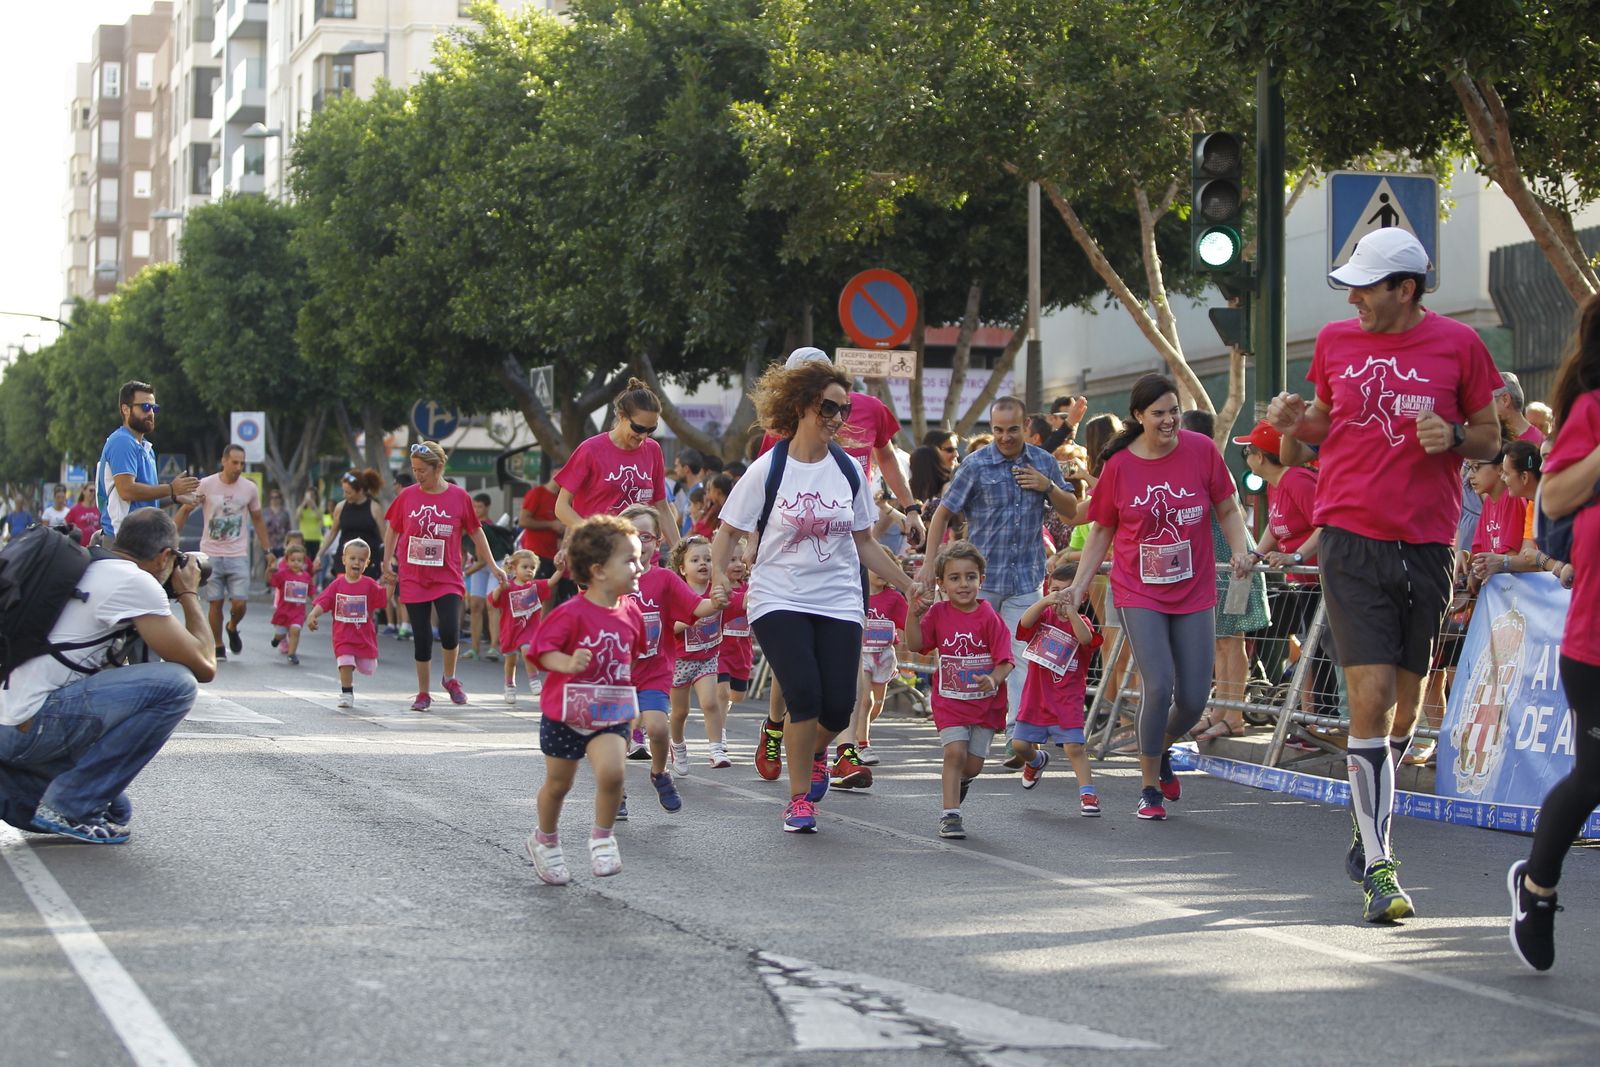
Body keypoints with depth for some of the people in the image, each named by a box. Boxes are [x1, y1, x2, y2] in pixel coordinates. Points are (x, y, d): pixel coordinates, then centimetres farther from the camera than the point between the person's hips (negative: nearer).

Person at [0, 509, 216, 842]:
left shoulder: (85, 570, 20)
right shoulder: (136, 581, -8)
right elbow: (203, 667, -5)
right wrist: (189, 594, 11)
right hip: (29, 726, -10)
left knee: (116, 812, 22)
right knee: (175, 684, -15)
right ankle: (68, 806, -10)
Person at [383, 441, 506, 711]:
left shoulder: (459, 497, -3)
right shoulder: (407, 496, 1)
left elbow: (476, 532, 7)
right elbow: (393, 529, 13)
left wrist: (492, 566, 8)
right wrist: (387, 561, 4)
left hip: (447, 578, -1)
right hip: (413, 578, 2)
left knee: (450, 632, -14)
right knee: (421, 636, 4)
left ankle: (450, 679, 14)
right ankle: (423, 693, 16)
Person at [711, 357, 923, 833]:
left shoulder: (849, 472, 7)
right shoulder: (767, 471, -4)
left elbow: (864, 544, 15)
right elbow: (729, 532, 2)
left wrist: (910, 586, 13)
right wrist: (718, 577, -15)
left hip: (838, 601, 3)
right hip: (778, 598, -3)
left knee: (838, 706, -7)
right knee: (804, 695, -18)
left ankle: (815, 750, 31)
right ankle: (799, 799, 2)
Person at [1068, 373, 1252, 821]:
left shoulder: (1200, 450, -5)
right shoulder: (1118, 465, -5)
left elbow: (1227, 509, 6)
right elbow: (1102, 531, 7)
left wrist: (1240, 550, -12)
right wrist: (1079, 584, 0)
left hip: (1194, 593, 2)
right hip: (1138, 593, -2)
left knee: (1194, 698, 1)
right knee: (1158, 685, -16)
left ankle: (1161, 751, 35)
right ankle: (1149, 787, 2)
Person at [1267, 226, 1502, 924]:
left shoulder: (1458, 345, 1)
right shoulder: (1335, 341, 7)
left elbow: (1490, 439, 9)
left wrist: (1453, 437, -12)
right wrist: (1296, 422, -1)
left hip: (1427, 544, 1)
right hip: (1352, 537, -1)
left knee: (1405, 704, 9)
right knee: (1371, 697, -12)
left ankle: (1368, 829, 31)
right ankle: (1377, 867, -10)